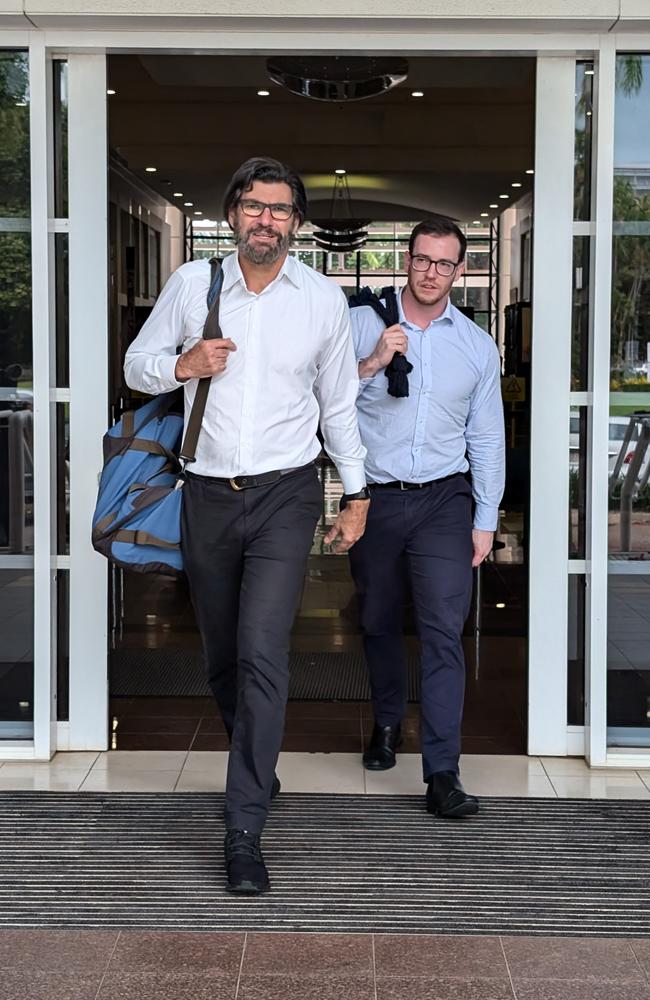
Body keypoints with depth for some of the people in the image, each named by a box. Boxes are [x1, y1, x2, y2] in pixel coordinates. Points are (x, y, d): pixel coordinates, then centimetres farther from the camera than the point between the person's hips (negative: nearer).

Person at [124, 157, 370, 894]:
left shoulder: (324, 299, 1)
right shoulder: (191, 284, 2)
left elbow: (339, 404, 10)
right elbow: (136, 366, 9)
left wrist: (356, 494, 12)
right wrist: (182, 366, -12)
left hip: (285, 496, -2)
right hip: (208, 496, 2)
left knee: (262, 655, -15)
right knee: (222, 657, 13)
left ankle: (244, 829, -10)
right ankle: (256, 771, 39)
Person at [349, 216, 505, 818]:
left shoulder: (478, 346, 7)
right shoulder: (361, 325, 1)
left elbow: (486, 438, 10)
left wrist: (486, 520, 7)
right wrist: (372, 365, -17)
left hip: (444, 501, 0)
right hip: (374, 497, 1)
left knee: (443, 632, -11)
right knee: (379, 623, 14)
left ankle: (442, 775, -11)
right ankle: (387, 723, 40)